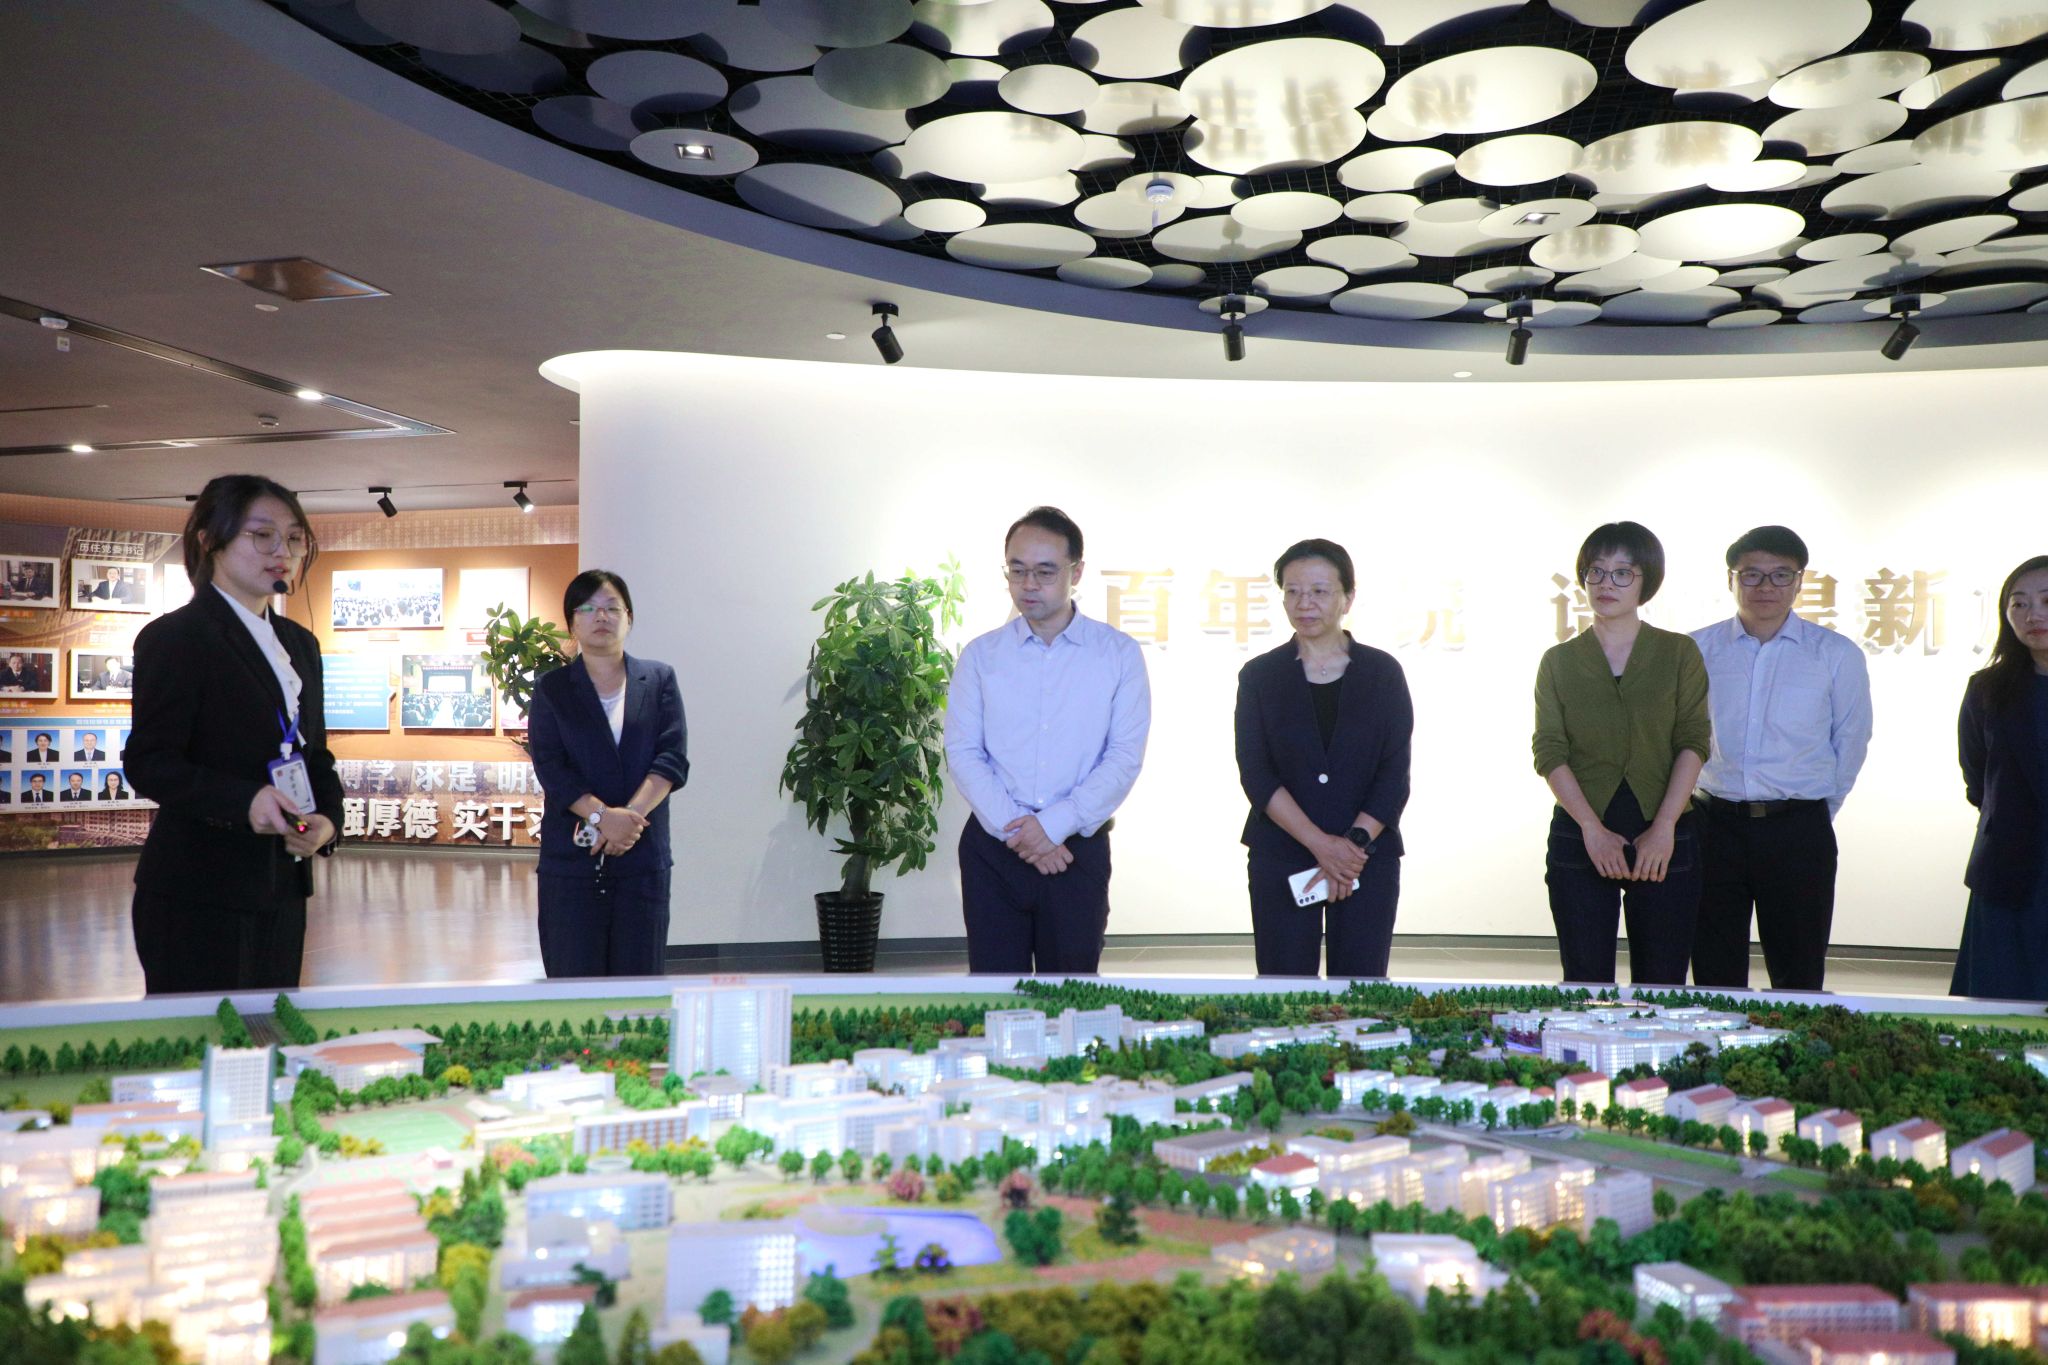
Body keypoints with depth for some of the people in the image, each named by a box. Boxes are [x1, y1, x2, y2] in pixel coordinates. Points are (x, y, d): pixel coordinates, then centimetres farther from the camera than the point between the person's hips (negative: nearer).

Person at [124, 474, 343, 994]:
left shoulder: (299, 643, 15)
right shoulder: (173, 638, -8)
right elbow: (148, 763, -14)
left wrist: (328, 818, -3)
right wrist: (246, 801, -28)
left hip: (281, 888, 7)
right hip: (198, 896, -7)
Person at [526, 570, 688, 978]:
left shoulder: (659, 680, 9)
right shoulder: (551, 689, 7)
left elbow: (673, 759, -1)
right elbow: (549, 766, -5)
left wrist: (628, 816, -15)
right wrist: (604, 815, -19)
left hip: (643, 856, 1)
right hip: (570, 857, -1)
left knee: (639, 975, 2)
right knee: (574, 975, 0)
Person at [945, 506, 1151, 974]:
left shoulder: (1118, 654, 0)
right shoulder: (981, 655, 4)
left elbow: (1125, 756, -5)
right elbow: (962, 753, 0)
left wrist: (1053, 826, -13)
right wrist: (1016, 832, -11)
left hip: (1078, 847, -1)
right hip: (992, 848, 1)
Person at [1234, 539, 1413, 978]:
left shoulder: (1382, 672, 5)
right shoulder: (1259, 675, 5)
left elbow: (1394, 774, 0)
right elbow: (1255, 774, -4)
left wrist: (1354, 844, -12)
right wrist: (1322, 845, -14)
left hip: (1369, 857, 0)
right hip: (1280, 858, 0)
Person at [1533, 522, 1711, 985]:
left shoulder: (1679, 653, 6)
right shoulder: (1558, 660, 8)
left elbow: (1694, 742, -2)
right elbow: (1549, 751, 0)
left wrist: (1663, 828, -12)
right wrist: (1593, 829, -11)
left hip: (1664, 839, 0)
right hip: (1579, 837, 1)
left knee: (1662, 986, 2)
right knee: (1585, 988, 1)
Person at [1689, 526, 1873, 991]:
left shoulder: (1837, 655, 3)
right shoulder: (1696, 650, 4)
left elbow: (1851, 743, 9)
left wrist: (1818, 811, 9)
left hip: (1800, 832, -1)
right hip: (1714, 825, 1)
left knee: (1798, 980, 6)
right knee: (1714, 977, 7)